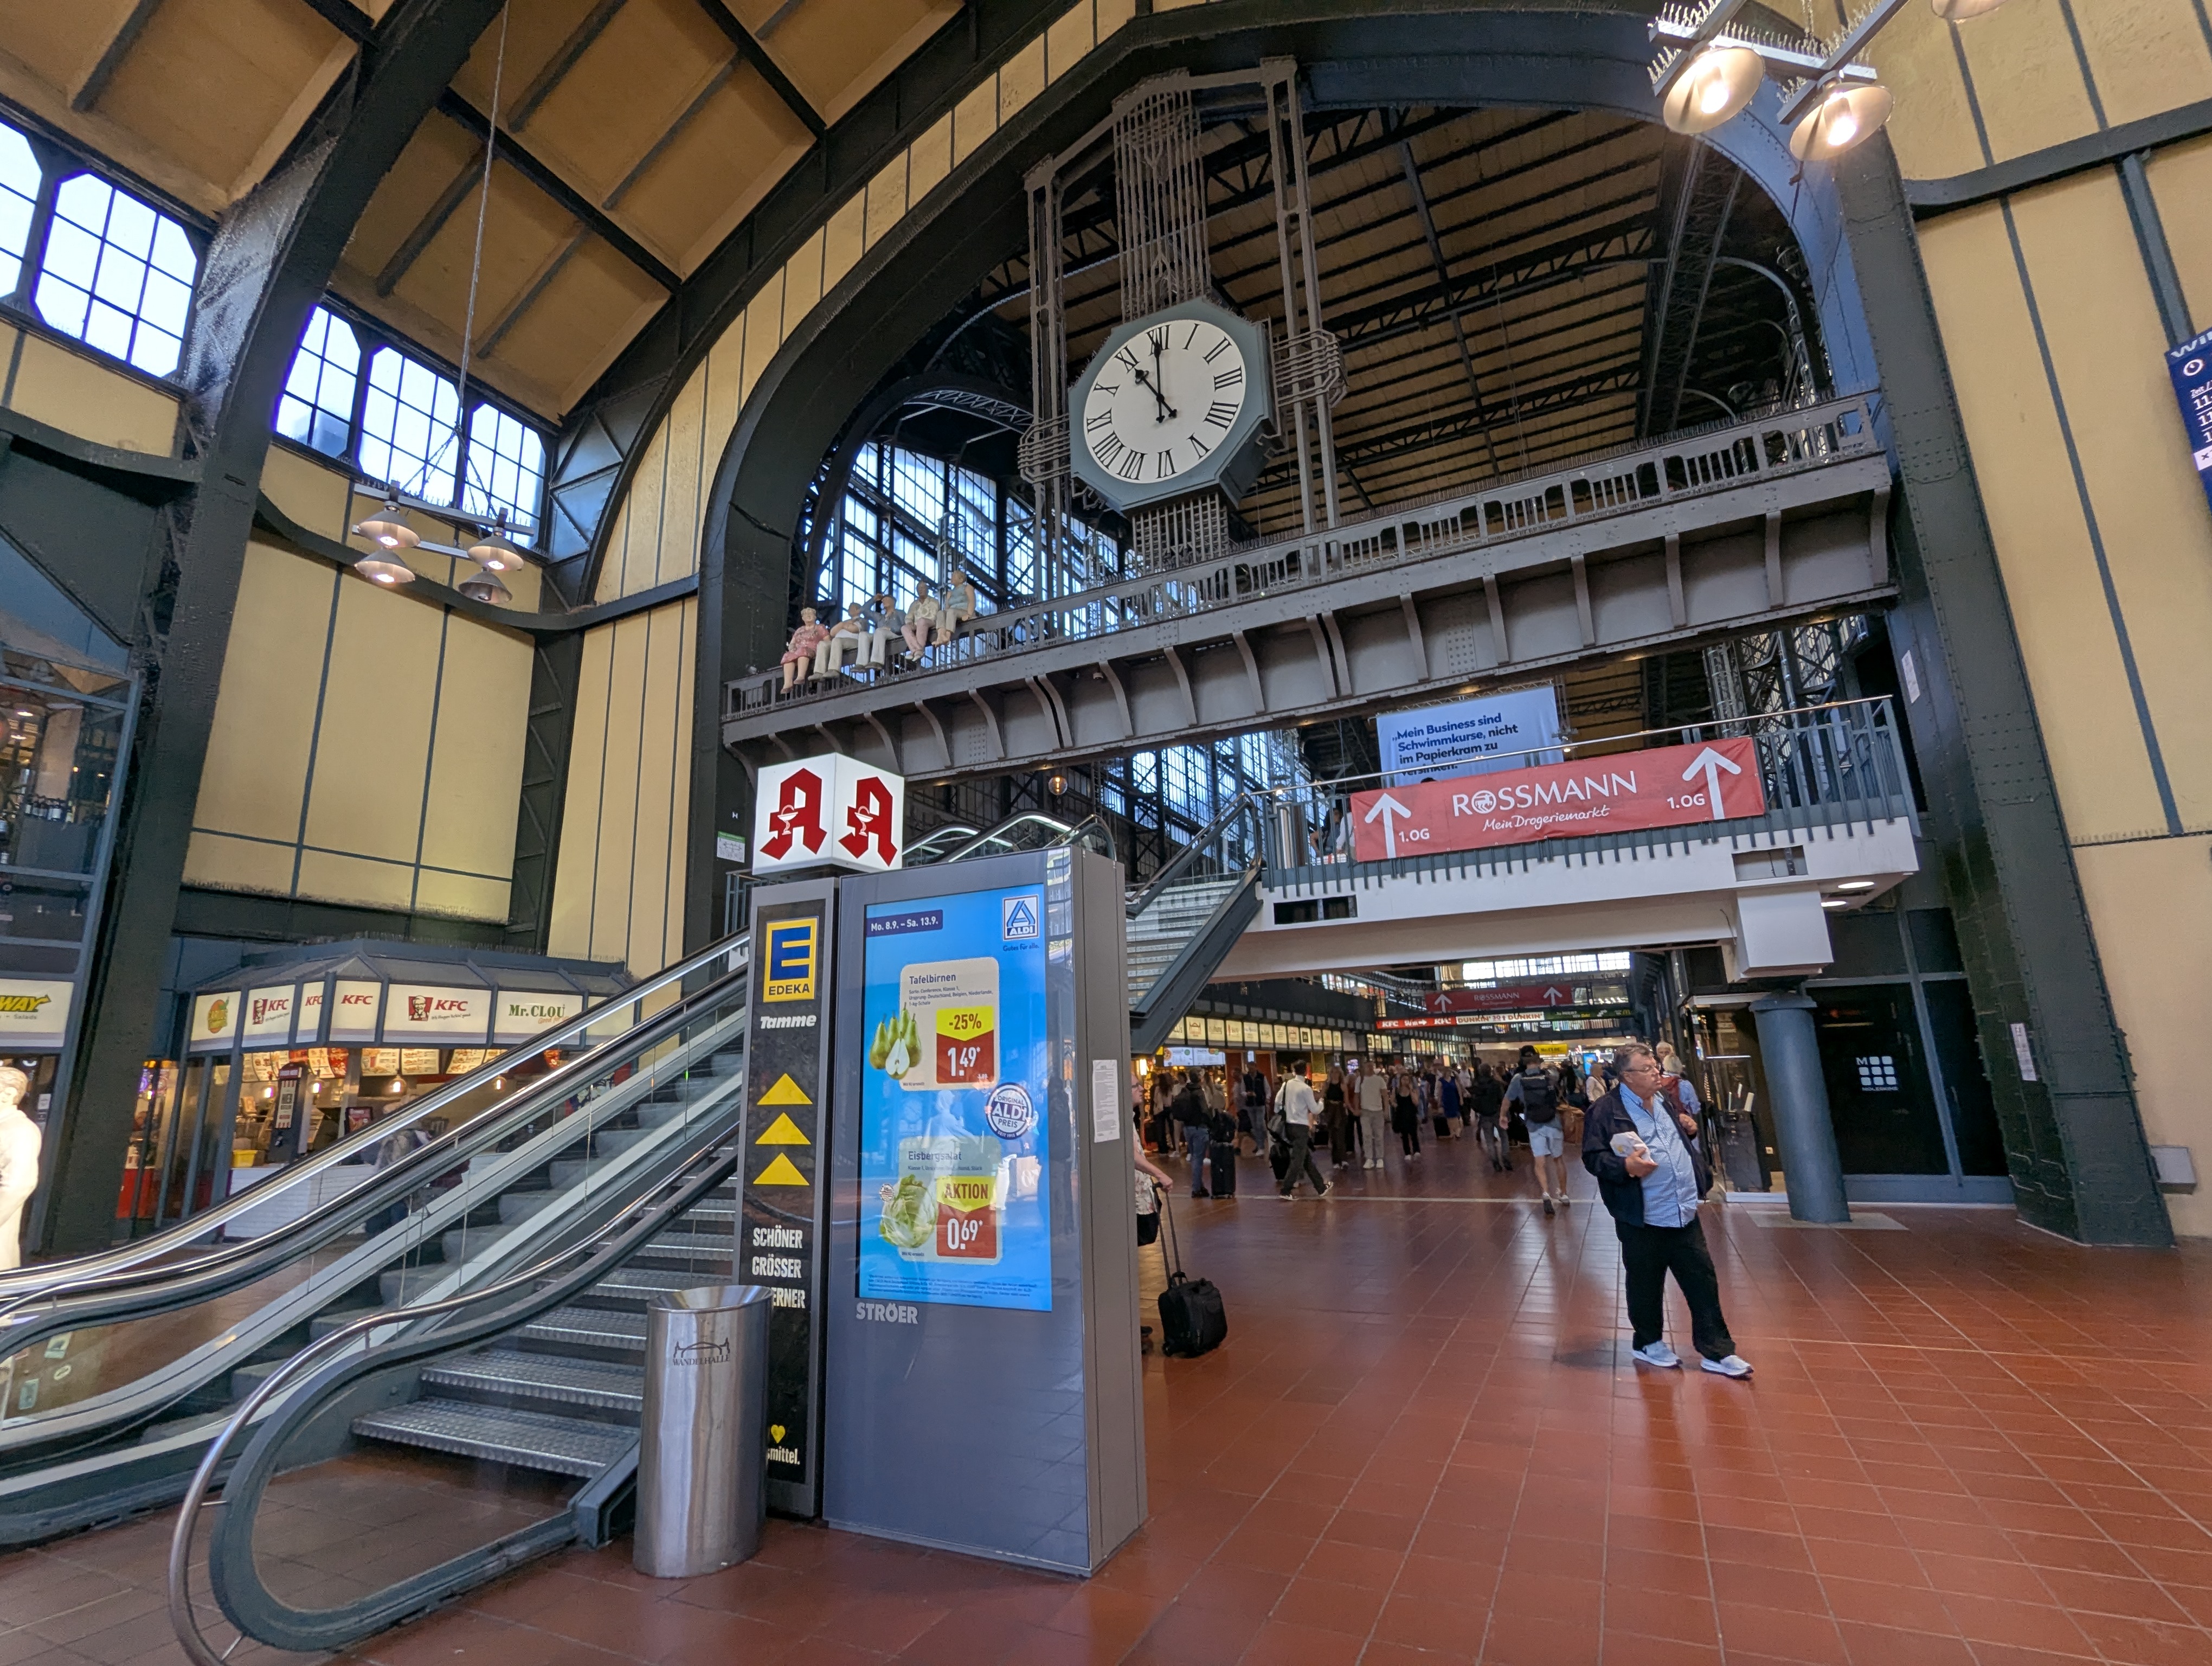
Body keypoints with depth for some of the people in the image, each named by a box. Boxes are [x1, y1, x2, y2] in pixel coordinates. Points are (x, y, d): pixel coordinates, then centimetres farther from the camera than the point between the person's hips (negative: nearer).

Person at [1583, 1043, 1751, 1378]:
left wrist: (1690, 1130, 6)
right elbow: (1592, 1156, -13)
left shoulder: (1664, 1102, 13)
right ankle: (1648, 1343, 29)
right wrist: (1625, 1166, -28)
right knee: (1646, 1286, 10)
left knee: (1703, 1283, 10)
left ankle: (1716, 1351, 22)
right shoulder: (1606, 1110, -12)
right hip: (1642, 1220, -6)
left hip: (1684, 1214, 6)